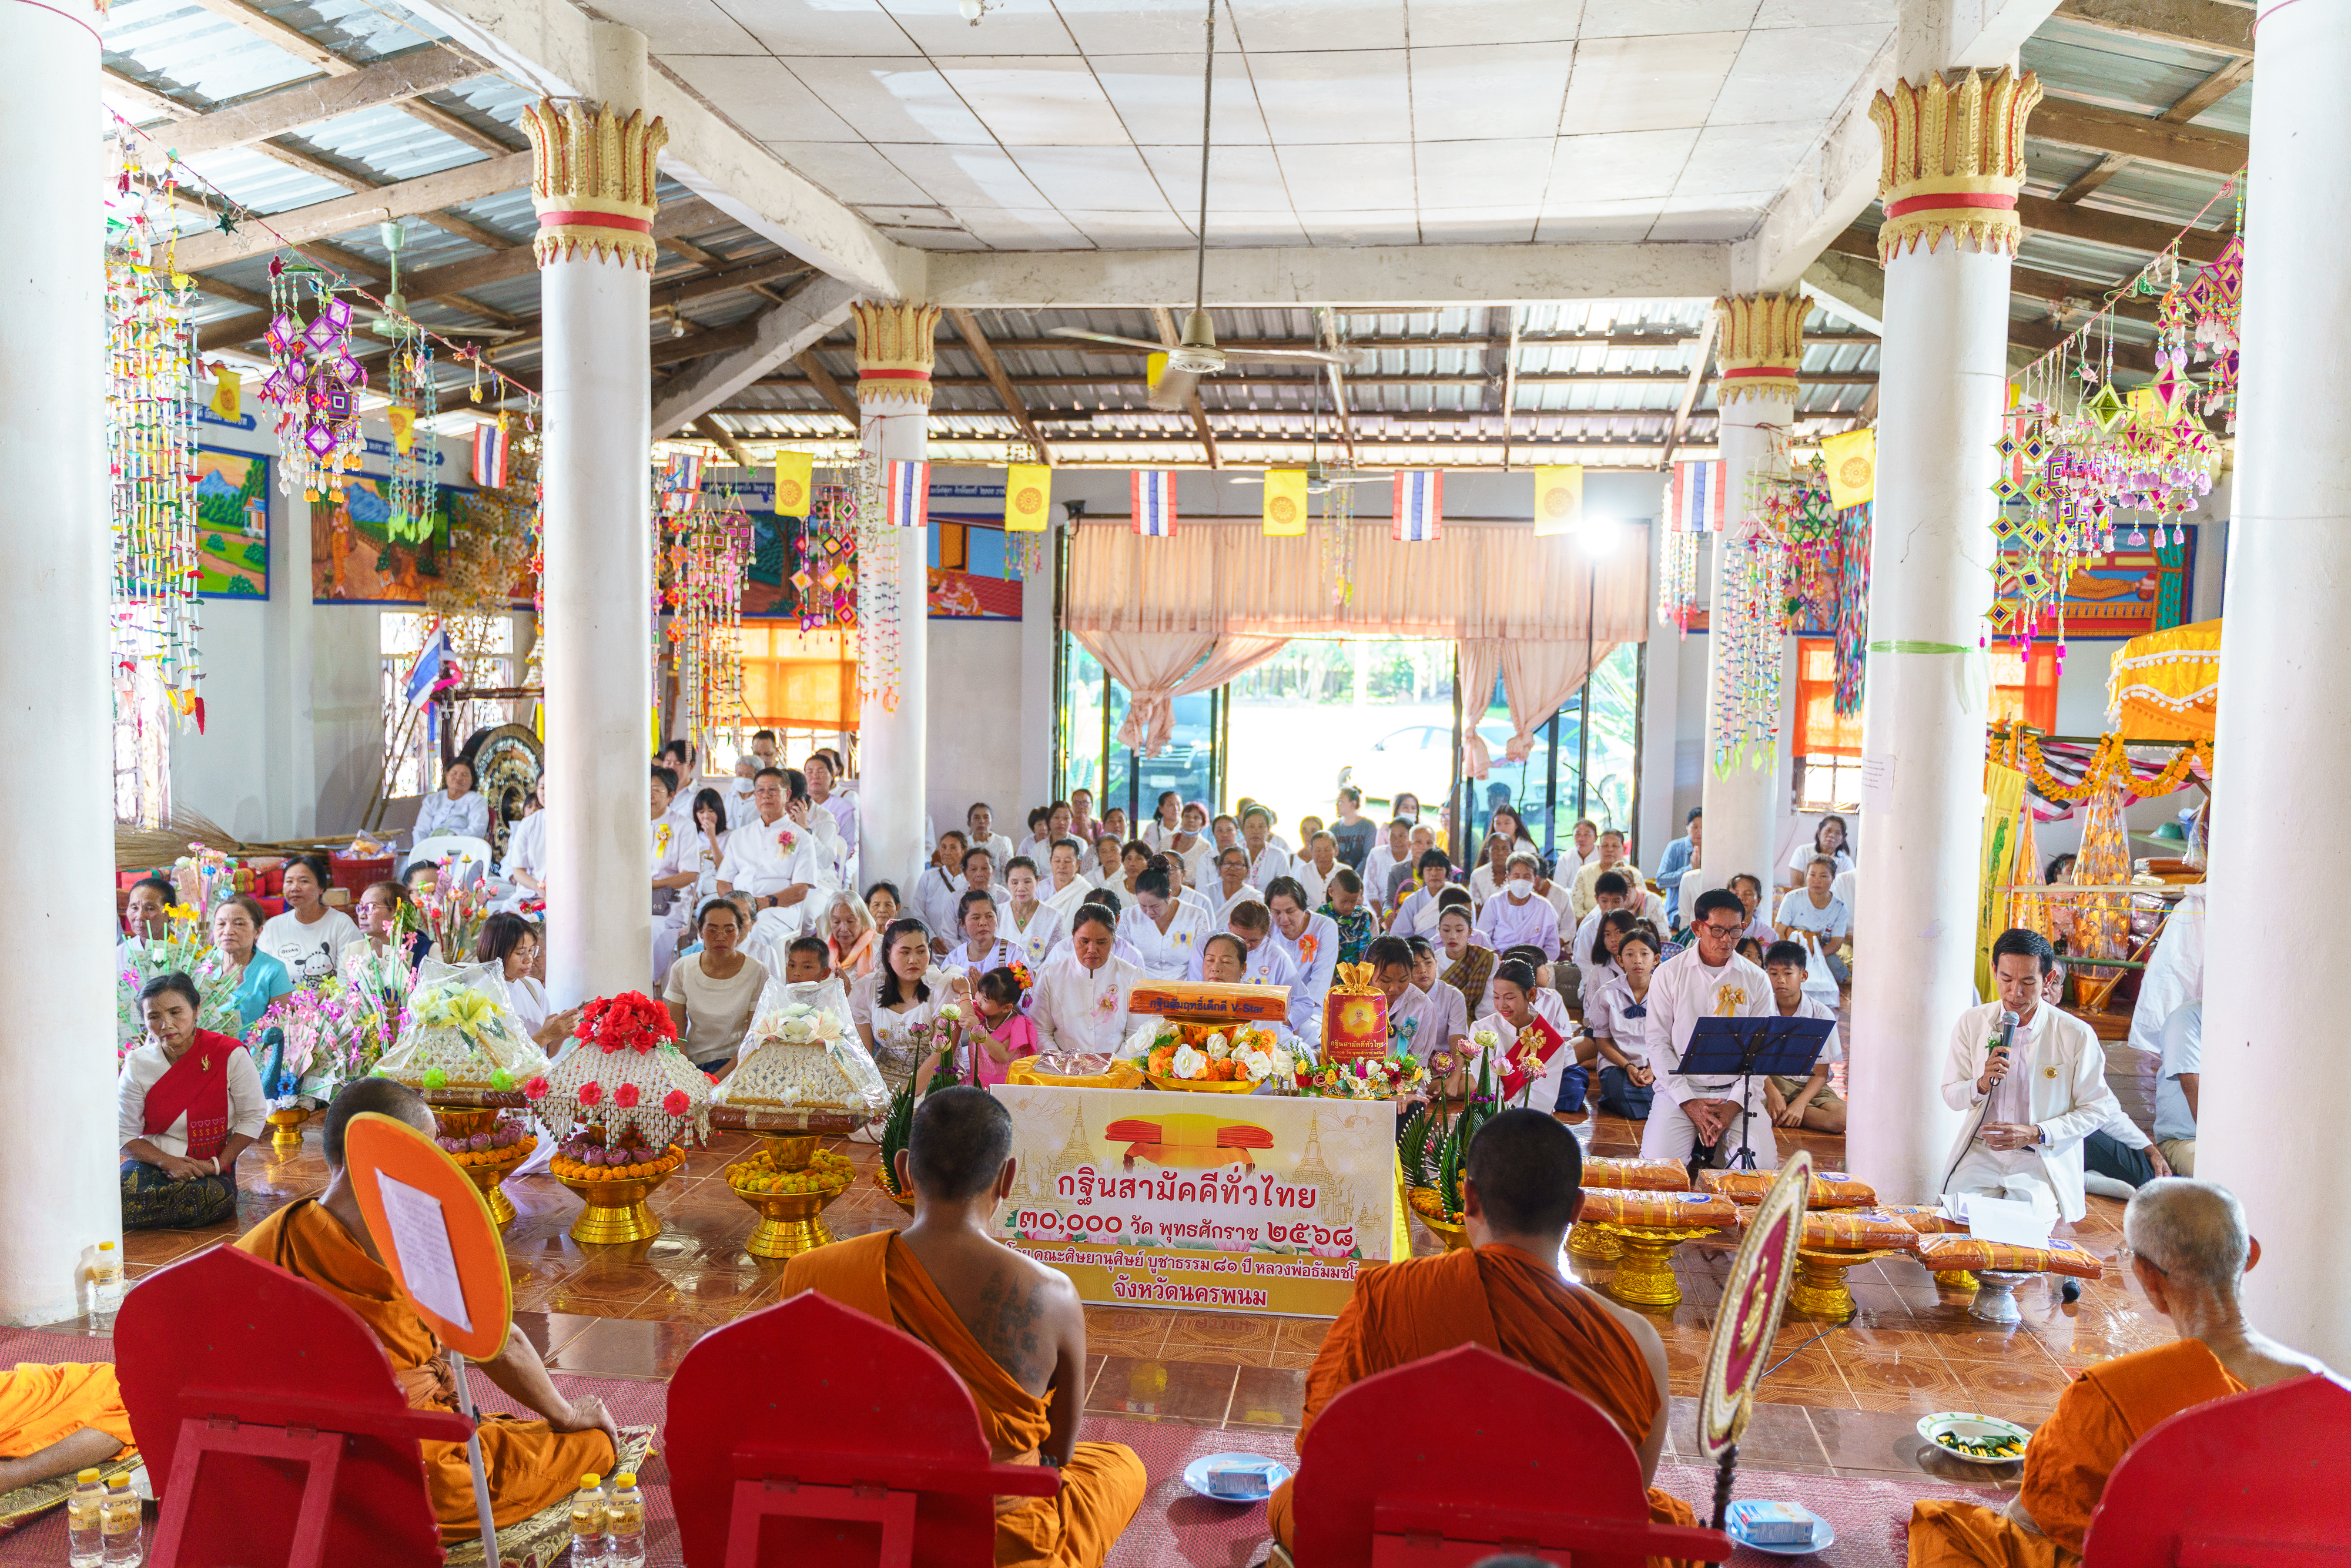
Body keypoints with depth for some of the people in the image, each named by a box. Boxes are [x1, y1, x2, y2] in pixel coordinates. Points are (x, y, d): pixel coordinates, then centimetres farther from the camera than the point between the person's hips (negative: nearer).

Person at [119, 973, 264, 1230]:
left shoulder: (230, 1055, -10)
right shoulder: (138, 1066, -5)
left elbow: (254, 1116, -3)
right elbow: (124, 1134, -1)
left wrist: (217, 1164, -12)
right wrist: (169, 1163, -18)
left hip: (209, 1167, 1)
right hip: (153, 1160, -1)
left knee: (219, 1199, -33)